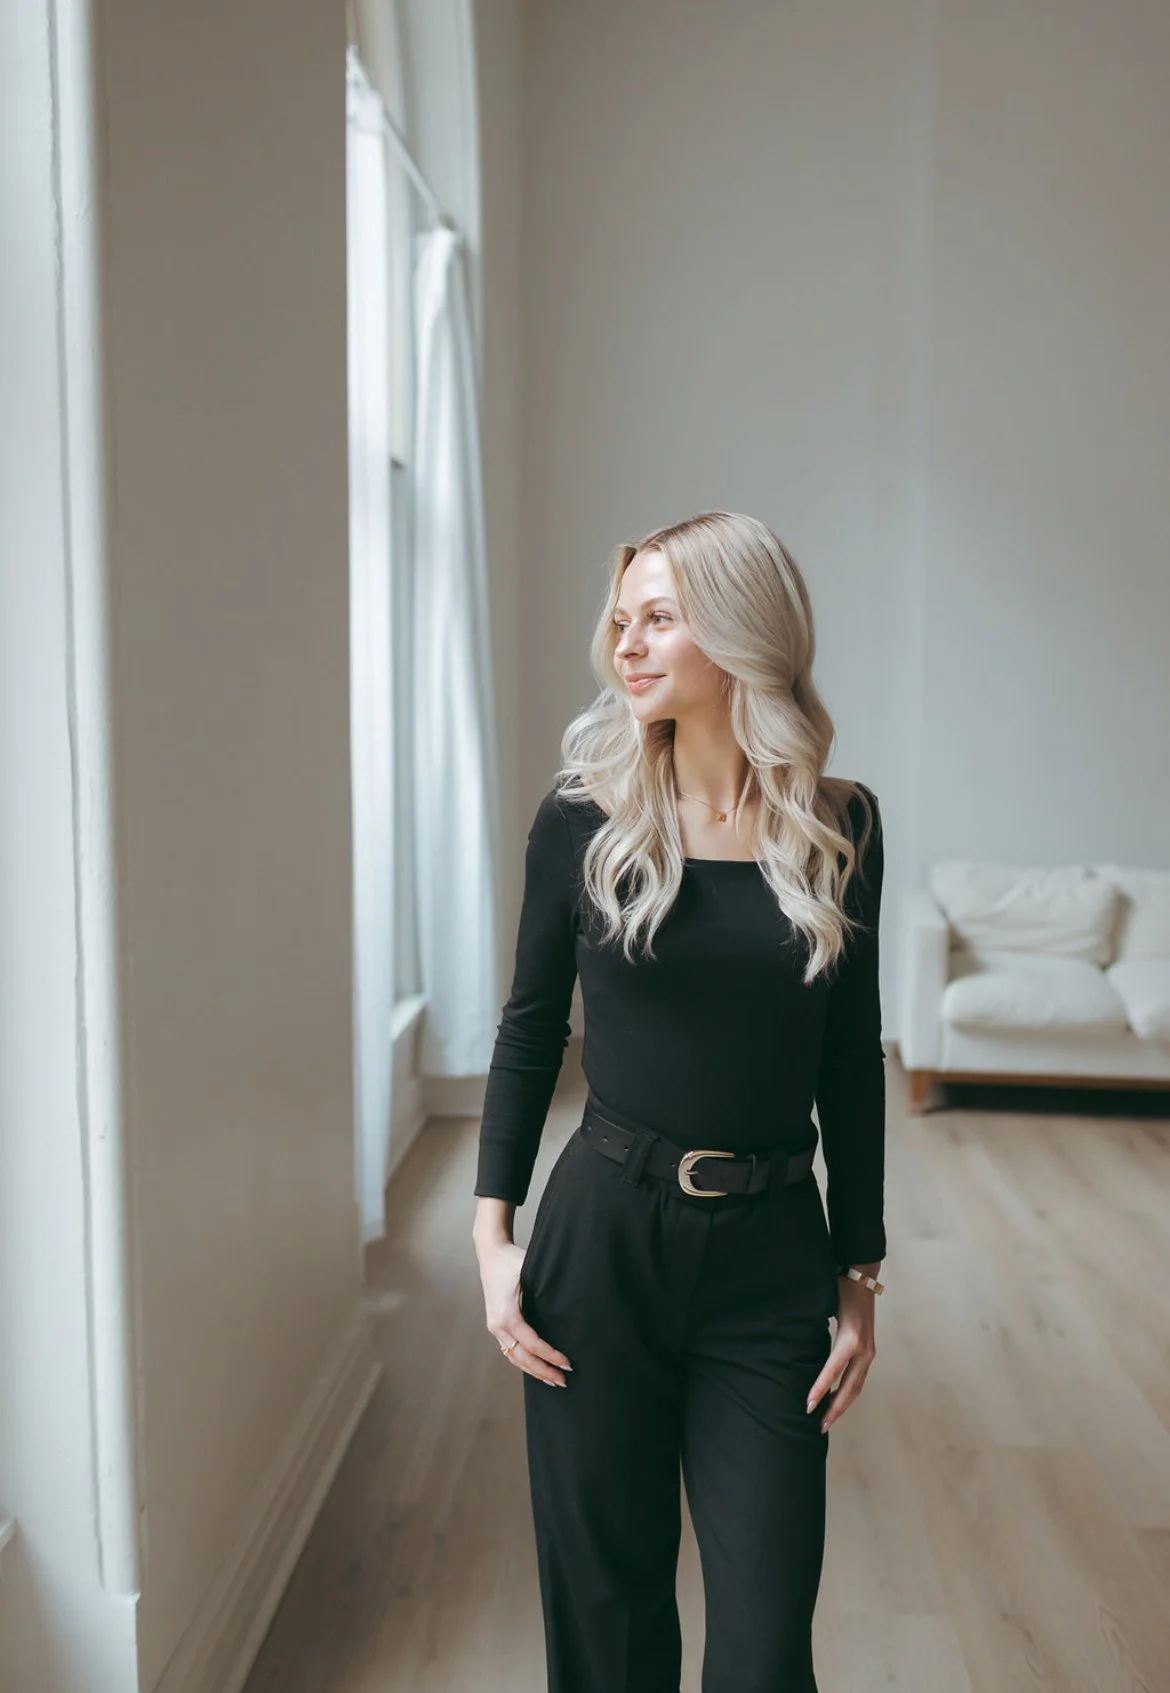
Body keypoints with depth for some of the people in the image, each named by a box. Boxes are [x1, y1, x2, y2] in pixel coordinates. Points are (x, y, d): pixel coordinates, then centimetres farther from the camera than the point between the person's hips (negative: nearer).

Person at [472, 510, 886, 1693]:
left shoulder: (839, 827, -2)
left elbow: (851, 1062, 4)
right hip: (604, 1239, 0)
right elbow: (530, 1032, 3)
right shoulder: (584, 819, -5)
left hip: (774, 1256, 1)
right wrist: (494, 1236, -1)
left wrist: (859, 1277, 6)